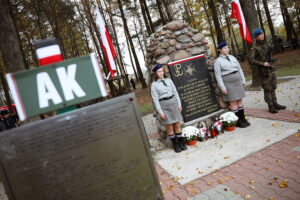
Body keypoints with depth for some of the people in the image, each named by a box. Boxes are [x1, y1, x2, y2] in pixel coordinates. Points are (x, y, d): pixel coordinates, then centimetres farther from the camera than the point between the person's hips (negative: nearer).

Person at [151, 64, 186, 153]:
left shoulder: (169, 80, 7)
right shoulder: (154, 85, -5)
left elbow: (175, 92, 11)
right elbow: (155, 99, -7)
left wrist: (179, 104, 6)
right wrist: (160, 112, -10)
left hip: (173, 102, 3)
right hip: (164, 105, -3)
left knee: (177, 124, 8)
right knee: (169, 126, 4)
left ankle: (181, 142, 21)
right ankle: (175, 144, 18)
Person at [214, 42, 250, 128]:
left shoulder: (232, 57, 12)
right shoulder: (218, 61, -7)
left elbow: (239, 69, 17)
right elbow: (218, 75, -11)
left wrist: (243, 80, 12)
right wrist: (222, 88, -15)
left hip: (238, 83, 6)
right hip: (228, 84, -6)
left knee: (240, 101, 10)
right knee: (233, 103, -2)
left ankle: (243, 119, 21)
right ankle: (238, 122, 8)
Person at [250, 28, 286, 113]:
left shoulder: (265, 43, 8)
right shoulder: (255, 47, -13)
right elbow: (252, 59, -17)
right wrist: (263, 63, -21)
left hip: (271, 69, 7)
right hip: (264, 71, -7)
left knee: (273, 88, 14)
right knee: (267, 89, 1)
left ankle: (275, 103, 25)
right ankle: (270, 106, 10)